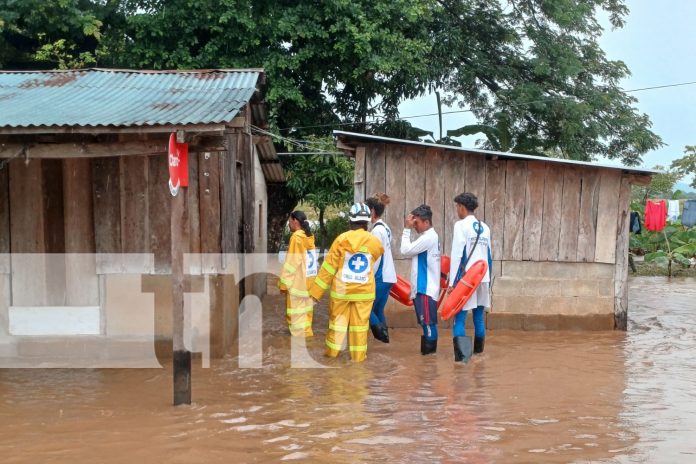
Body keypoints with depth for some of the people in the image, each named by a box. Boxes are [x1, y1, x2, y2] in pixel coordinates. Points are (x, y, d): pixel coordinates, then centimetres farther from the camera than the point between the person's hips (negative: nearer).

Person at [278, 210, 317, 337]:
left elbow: (291, 263, -15)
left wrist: (283, 283, -10)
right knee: (305, 316, 14)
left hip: (297, 284, -8)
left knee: (296, 318, -4)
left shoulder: (296, 237, -13)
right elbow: (311, 261, 12)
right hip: (308, 283, 8)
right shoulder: (309, 237, 9)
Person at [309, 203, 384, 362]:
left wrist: (316, 291, -2)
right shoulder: (374, 241, -7)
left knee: (337, 320, 13)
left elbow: (328, 267, -7)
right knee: (360, 322, 9)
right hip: (364, 290, 0)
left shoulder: (341, 239, -10)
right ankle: (358, 355, 14)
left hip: (341, 289, 0)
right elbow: (379, 254, 19)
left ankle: (332, 351, 22)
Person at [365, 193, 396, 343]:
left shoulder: (376, 230, -15)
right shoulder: (385, 228, 13)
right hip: (387, 276, 9)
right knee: (378, 309, 13)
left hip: (380, 277, -9)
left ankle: (380, 332, -9)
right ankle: (383, 334, 13)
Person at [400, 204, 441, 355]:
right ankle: (428, 349, 18)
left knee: (427, 320, -6)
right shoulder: (429, 236, 17)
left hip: (426, 287, -10)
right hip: (423, 286, 10)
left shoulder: (428, 237, -16)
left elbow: (406, 251, -16)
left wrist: (407, 230, -10)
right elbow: (412, 252, 16)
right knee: (426, 321, 13)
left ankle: (429, 349, -3)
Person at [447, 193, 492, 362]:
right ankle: (478, 352, 21)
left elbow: (457, 255, -12)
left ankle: (462, 355, -21)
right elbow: (489, 257, 14)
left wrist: (452, 282, -10)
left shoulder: (461, 225, -6)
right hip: (482, 278, 7)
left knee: (460, 318, -9)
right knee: (479, 318, 14)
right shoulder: (484, 227, 14)